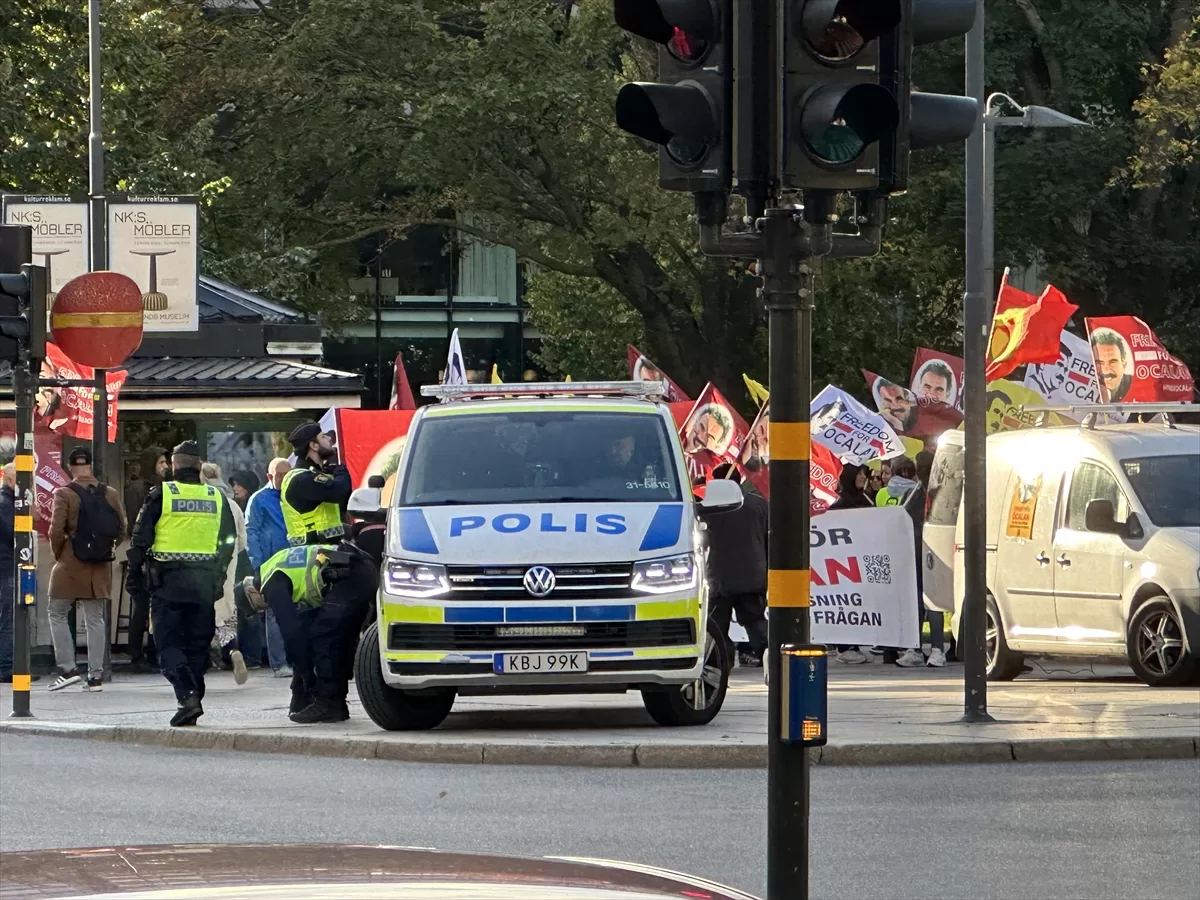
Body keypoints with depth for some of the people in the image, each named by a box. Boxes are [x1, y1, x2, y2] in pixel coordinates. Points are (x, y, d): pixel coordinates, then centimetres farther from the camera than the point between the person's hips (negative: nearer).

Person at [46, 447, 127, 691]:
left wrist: (58, 555, 1)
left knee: (57, 614, 9)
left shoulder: (64, 494, -10)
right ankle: (95, 675, 7)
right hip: (100, 568, 4)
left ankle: (68, 668, 0)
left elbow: (56, 531, -15)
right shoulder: (110, 494, 3)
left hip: (70, 565, -4)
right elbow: (121, 530, 5)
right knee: (95, 619, 9)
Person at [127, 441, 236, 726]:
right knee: (198, 643, 11)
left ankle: (187, 695, -20)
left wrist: (135, 575, 3)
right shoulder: (217, 498, 7)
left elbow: (140, 539, -5)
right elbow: (229, 541, 12)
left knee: (169, 642, -1)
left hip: (168, 579, -3)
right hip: (204, 582, 3)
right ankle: (193, 699, 11)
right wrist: (219, 577, 20)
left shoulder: (161, 494, -5)